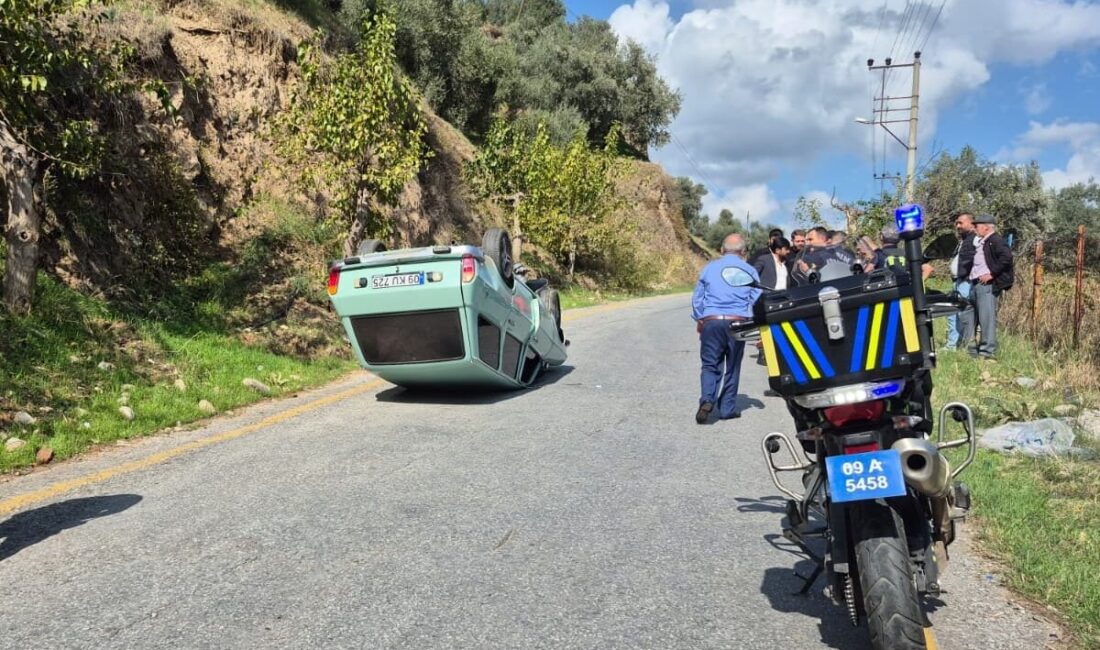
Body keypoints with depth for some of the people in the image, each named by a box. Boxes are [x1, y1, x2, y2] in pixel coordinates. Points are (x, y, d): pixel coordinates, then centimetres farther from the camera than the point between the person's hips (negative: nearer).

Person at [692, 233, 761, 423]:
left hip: (711, 322, 0)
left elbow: (697, 298, 12)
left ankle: (707, 399, -19)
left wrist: (699, 320, 25)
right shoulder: (749, 271, 7)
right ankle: (727, 408, 14)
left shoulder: (709, 268, 8)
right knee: (732, 367, 11)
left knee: (710, 365, 4)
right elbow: (757, 301, 7)